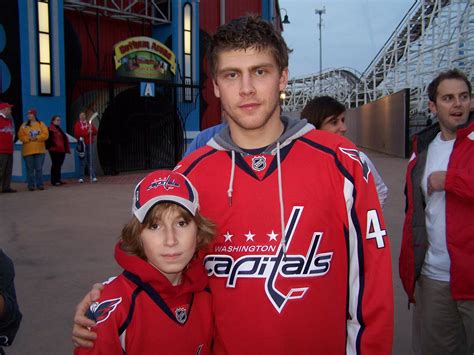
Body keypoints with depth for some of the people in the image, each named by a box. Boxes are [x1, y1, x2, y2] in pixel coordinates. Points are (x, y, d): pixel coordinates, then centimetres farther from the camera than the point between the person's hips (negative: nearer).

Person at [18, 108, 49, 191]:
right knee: (30, 169, 0)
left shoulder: (41, 124, 8)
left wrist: (37, 138, -16)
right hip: (28, 150, 1)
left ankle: (40, 184, 6)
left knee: (39, 168, 1)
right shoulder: (24, 125, 9)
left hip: (39, 150, 0)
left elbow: (45, 135, -3)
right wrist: (29, 138, -16)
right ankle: (31, 185, 3)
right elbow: (21, 136, 0)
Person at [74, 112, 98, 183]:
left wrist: (92, 128, -7)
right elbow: (77, 134, -11)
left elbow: (95, 132, 12)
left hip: (89, 144, 3)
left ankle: (93, 177, 3)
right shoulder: (77, 124, 2)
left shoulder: (89, 123, 16)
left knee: (90, 161, 4)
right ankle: (81, 177, 1)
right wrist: (87, 132, -16)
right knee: (83, 162, -4)